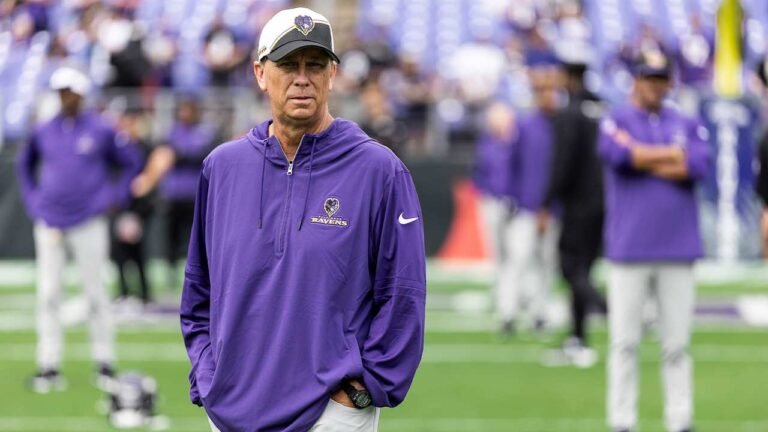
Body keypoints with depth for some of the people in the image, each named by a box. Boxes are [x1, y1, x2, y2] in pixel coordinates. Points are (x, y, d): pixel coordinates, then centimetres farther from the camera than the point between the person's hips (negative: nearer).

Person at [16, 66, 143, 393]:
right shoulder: (44, 132, 7)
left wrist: (114, 197, 1)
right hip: (49, 223, 3)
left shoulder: (102, 130, -2)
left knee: (96, 292, 2)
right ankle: (48, 366, -2)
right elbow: (25, 164, 24)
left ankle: (105, 363, 10)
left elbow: (132, 163, 7)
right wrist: (32, 199, 14)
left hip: (88, 222, -2)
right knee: (48, 294, -2)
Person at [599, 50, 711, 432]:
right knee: (625, 342, -1)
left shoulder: (686, 125, 14)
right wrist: (675, 155, -6)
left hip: (677, 252, 2)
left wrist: (644, 158, -6)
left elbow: (701, 164, -5)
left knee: (677, 343, 3)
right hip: (628, 252, -2)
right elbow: (617, 153, -16)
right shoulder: (616, 122, 6)